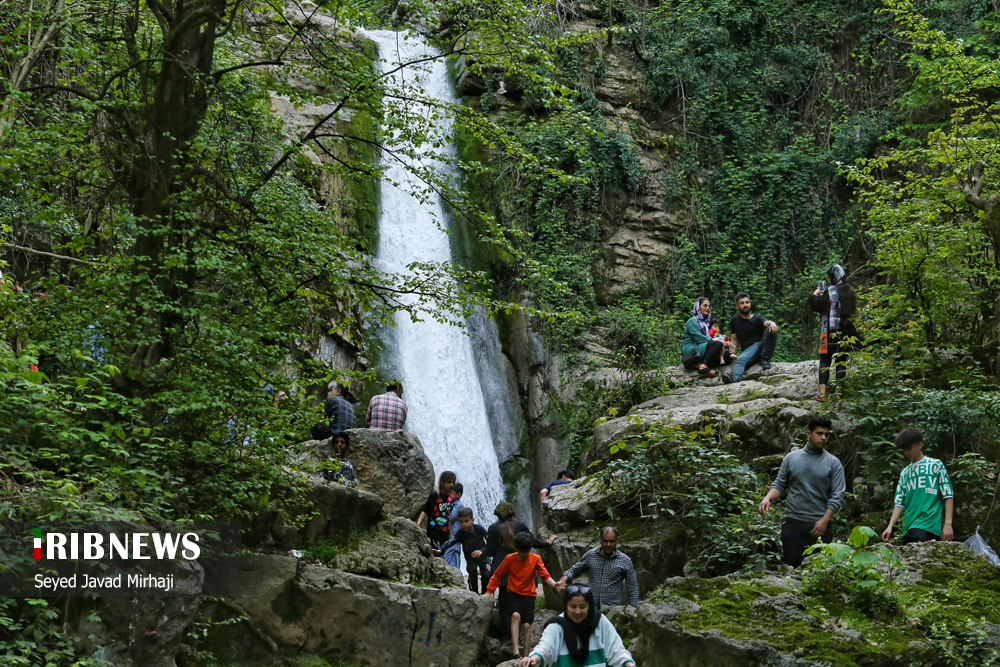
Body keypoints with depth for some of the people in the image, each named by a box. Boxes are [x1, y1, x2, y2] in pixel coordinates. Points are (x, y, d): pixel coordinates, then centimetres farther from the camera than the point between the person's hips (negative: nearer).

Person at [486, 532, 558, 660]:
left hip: (529, 596, 1)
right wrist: (489, 592, -1)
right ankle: (516, 651, -30)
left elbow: (545, 575, -15)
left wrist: (555, 584, -34)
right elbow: (497, 575, 1)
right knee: (516, 615, -27)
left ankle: (526, 656, 4)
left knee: (526, 625, -7)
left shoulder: (536, 559, -7)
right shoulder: (509, 559, -7)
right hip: (513, 594, -1)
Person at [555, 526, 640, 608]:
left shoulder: (625, 561, -1)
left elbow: (633, 589, 4)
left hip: (612, 609, -2)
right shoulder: (590, 555, 5)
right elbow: (574, 570, 17)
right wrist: (563, 580, -1)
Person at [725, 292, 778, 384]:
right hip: (748, 350, 0)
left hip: (762, 345, 0)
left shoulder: (757, 318, 11)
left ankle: (765, 359, -21)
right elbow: (734, 339, 13)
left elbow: (766, 322, -13)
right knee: (740, 359, -35)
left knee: (771, 330, -27)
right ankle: (736, 378, -64)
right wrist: (733, 353, -6)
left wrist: (772, 323, -39)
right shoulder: (735, 320, 17)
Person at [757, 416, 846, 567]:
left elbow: (837, 496, -4)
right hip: (793, 523, 1)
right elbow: (780, 484, 8)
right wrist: (767, 498, -12)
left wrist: (824, 521, -14)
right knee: (791, 565, 1)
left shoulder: (833, 463, 1)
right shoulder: (791, 458, 6)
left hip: (820, 525, -1)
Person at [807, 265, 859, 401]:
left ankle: (822, 391, -12)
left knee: (825, 361, -2)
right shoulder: (852, 291, 7)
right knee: (841, 361, 9)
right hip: (847, 331, 5)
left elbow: (815, 306, -7)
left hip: (830, 331, -4)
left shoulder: (830, 292, -11)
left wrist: (815, 295, 9)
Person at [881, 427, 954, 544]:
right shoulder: (904, 472, 20)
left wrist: (947, 524, -9)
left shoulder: (936, 465, 7)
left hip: (927, 526, -5)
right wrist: (890, 526, 1)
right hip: (908, 528, 5)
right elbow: (900, 502, 14)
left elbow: (948, 496, 1)